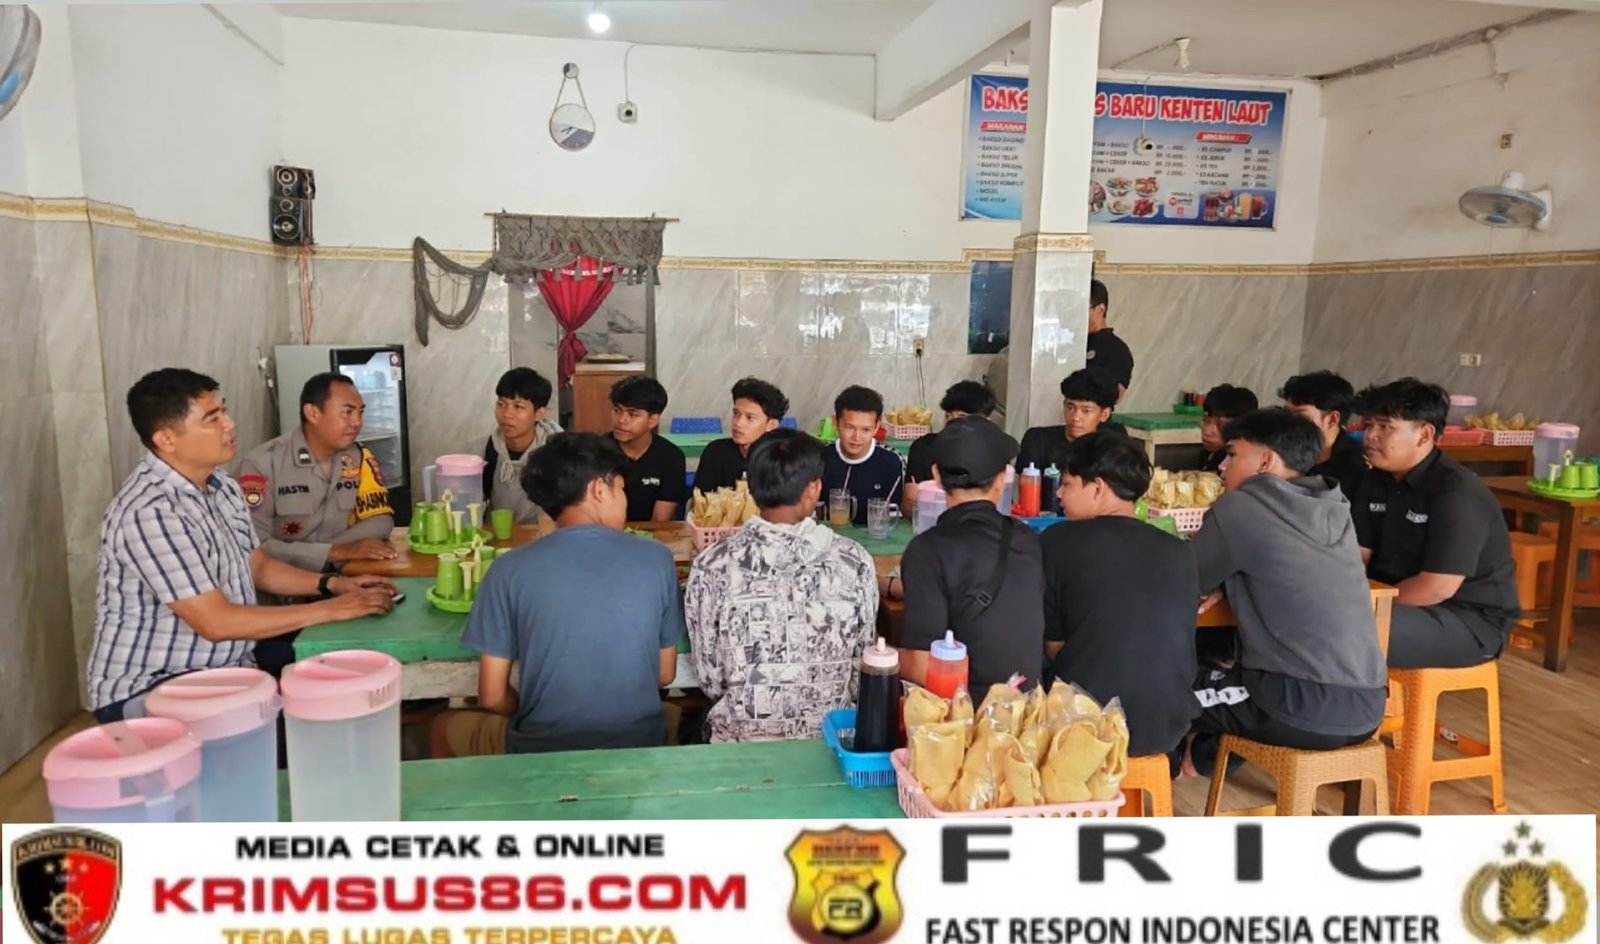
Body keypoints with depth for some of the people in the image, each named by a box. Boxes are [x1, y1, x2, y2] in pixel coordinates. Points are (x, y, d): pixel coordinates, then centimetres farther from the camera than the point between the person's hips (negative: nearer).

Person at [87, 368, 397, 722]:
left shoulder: (221, 486, 5)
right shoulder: (149, 512, -24)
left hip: (218, 671, 9)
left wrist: (332, 584, 0)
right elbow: (217, 622, -25)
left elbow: (258, 567, 16)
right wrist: (330, 610, -21)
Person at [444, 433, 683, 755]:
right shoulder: (656, 558, -7)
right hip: (640, 746, 2)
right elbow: (665, 674, 3)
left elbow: (492, 697, -5)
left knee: (446, 727, 29)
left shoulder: (511, 568, -11)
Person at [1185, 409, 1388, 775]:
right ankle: (1206, 758, 47)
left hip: (1309, 709, -7)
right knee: (1229, 673, 31)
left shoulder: (1239, 508, -10)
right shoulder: (1333, 508, 10)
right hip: (1365, 707, 7)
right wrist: (1227, 582, 9)